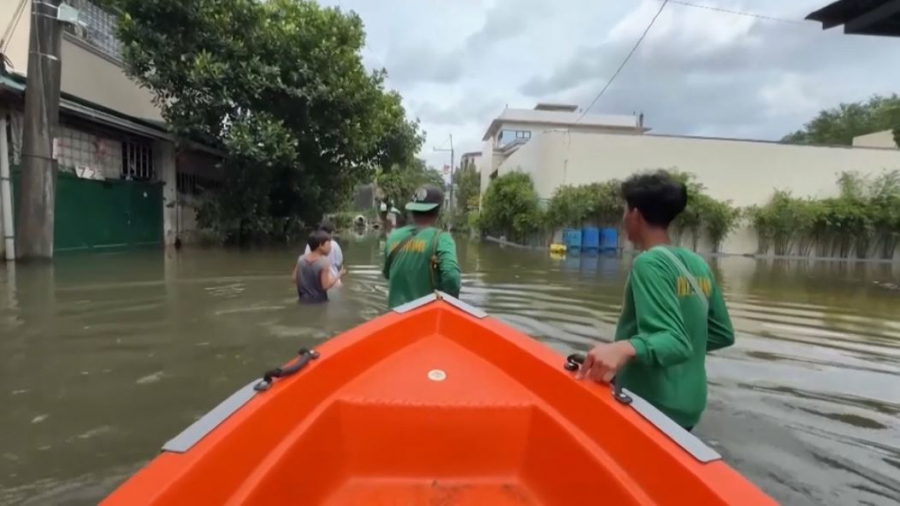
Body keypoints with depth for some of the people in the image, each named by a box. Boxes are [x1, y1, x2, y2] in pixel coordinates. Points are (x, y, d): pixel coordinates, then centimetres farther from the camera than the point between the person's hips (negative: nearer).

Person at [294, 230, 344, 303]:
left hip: (304, 301, 6)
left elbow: (295, 279, 5)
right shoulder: (324, 262, -20)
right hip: (319, 302, -6)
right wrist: (339, 275, -10)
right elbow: (326, 286, -21)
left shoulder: (301, 259, -2)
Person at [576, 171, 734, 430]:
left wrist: (626, 348, -42)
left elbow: (675, 341, -25)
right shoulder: (699, 266, 5)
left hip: (650, 408, -8)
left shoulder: (650, 263, -18)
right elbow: (722, 334, 12)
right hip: (689, 407, 8)